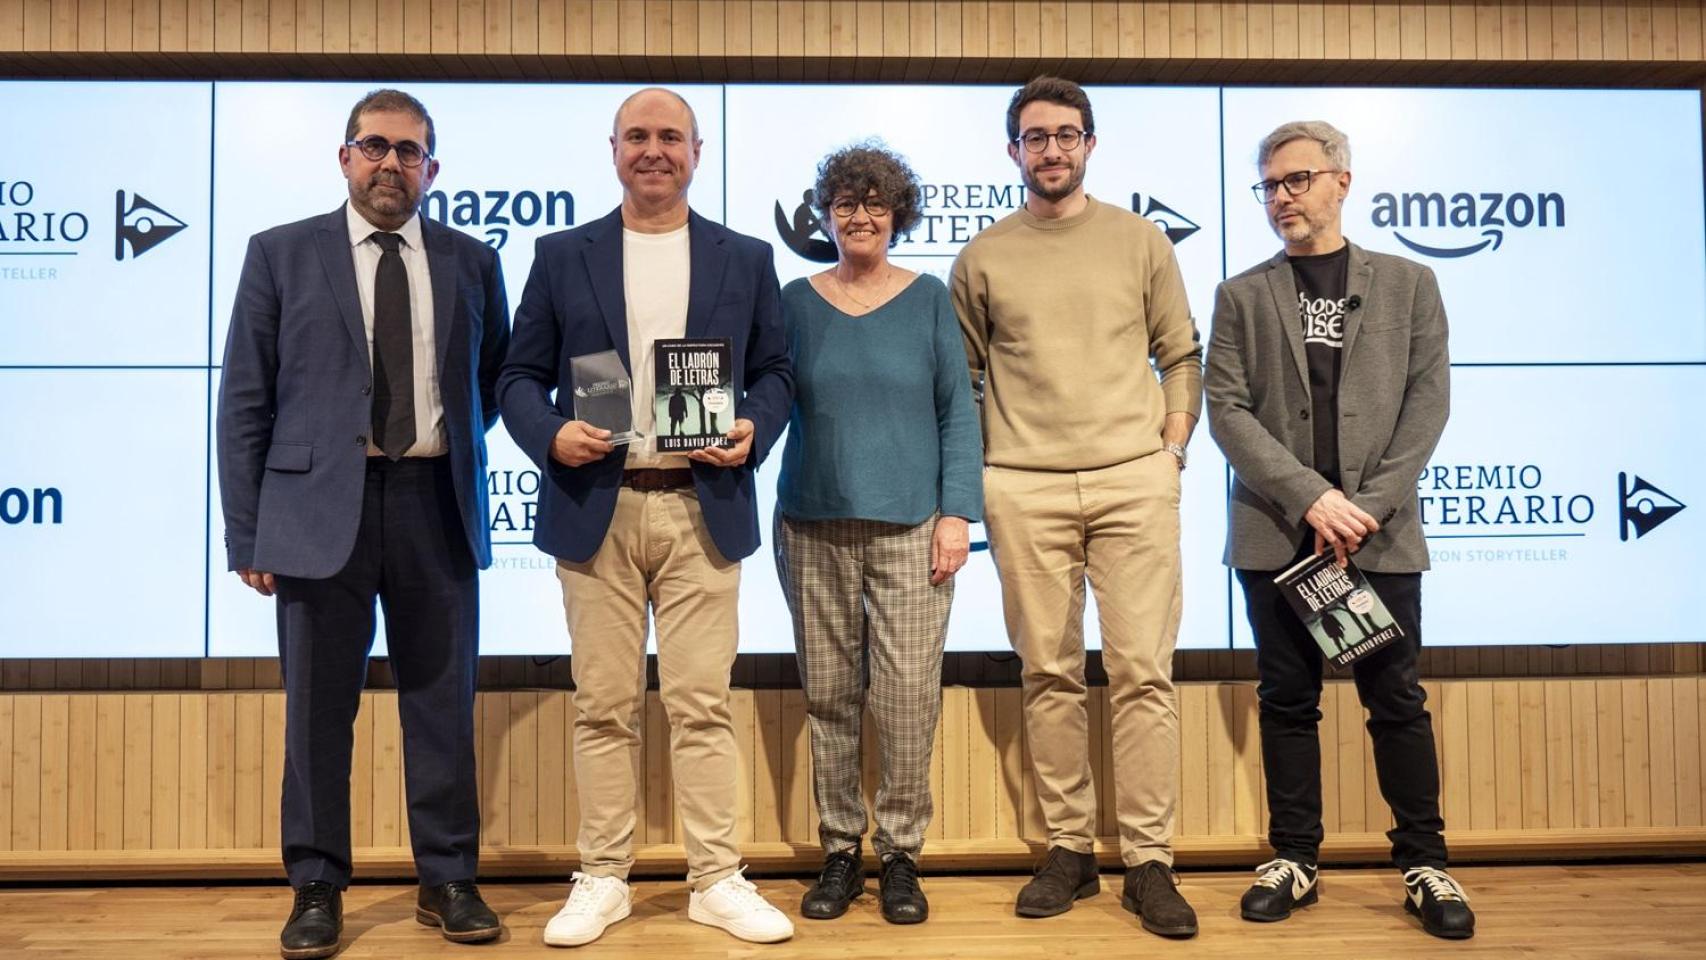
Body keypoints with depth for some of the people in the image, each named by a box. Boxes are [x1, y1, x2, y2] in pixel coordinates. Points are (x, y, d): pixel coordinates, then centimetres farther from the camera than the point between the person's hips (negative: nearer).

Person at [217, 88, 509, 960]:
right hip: (320, 505, -1)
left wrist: (458, 437, 4)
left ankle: (447, 881, 20)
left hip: (435, 504, 2)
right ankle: (316, 890, 20)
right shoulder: (281, 255, 4)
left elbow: (495, 376, 20)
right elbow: (246, 402, 2)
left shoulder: (471, 261, 9)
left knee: (443, 701, 7)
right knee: (318, 708, 6)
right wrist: (246, 533, -3)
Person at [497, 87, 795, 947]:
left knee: (702, 704, 2)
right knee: (603, 705, 6)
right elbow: (520, 375, 8)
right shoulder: (562, 255, 9)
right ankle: (603, 879, 18)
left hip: (703, 508, 0)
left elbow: (774, 370, 11)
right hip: (596, 506, 1)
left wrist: (754, 428, -9)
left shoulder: (746, 259, 10)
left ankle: (717, 881, 12)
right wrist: (549, 435, -12)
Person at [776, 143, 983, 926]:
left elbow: (958, 412, 3)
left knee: (908, 695, -4)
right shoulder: (798, 301, 9)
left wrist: (958, 513, -5)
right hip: (815, 526, 2)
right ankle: (839, 850, 19)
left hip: (910, 525, -1)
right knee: (828, 693, 5)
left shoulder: (928, 299, 5)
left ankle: (900, 854, 12)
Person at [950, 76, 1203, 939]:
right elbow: (965, 377, 13)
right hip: (1024, 489, 1)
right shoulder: (983, 258, 9)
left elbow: (1182, 357, 11)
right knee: (1049, 674, 5)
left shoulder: (1140, 240, 10)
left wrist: (1171, 448, 1)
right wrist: (979, 477, 5)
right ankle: (1068, 848, 17)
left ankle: (1149, 862, 6)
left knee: (1143, 671, -2)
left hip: (1134, 481, 0)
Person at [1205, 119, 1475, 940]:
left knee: (1397, 698, 4)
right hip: (1276, 532, 1)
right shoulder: (1242, 296, 8)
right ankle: (1294, 859, 16)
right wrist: (1311, 497, -12)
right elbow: (1227, 410, -1)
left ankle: (1425, 864, 15)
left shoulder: (1407, 284, 9)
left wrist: (1370, 504, -10)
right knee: (1288, 700, 6)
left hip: (1379, 532, 0)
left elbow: (1427, 401, 2)